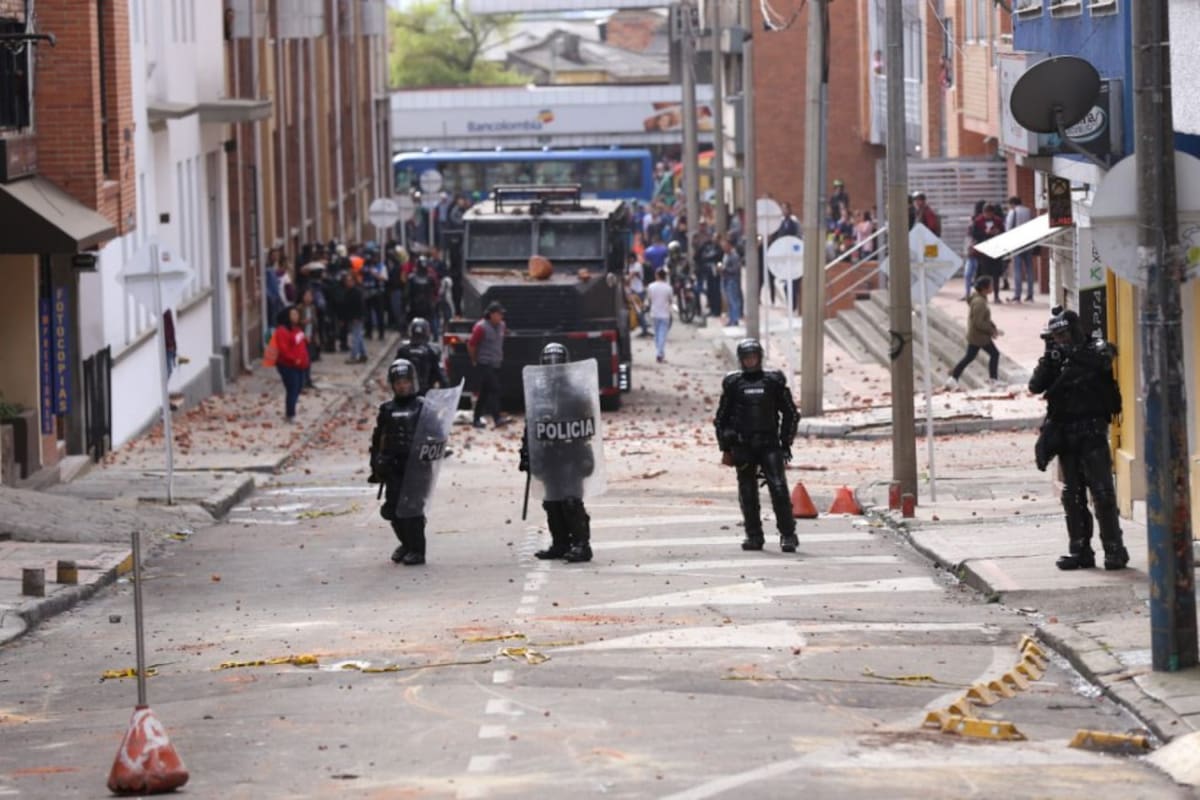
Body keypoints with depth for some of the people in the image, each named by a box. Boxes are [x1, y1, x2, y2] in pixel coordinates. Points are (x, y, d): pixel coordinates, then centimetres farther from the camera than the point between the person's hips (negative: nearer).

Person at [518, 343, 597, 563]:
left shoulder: (576, 395, -4)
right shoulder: (538, 396, 12)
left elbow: (587, 425, -7)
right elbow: (530, 427, 16)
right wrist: (526, 452, 13)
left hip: (571, 458, -6)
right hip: (548, 458, 6)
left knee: (571, 502, -12)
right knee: (552, 503, 9)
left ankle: (581, 545, -10)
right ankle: (560, 544, 19)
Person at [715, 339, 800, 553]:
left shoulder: (774, 381, 5)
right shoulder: (733, 383, 6)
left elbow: (791, 413, 10)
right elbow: (722, 417, 12)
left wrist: (786, 444, 5)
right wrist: (726, 448, 7)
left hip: (769, 444, -1)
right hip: (743, 446, 1)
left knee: (779, 488, -12)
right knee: (748, 494, 4)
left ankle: (788, 535, -9)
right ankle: (754, 537, 13)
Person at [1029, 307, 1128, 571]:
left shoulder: (1095, 350, 0)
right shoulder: (1055, 358, 11)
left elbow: (1104, 361, -21)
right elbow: (1036, 386, 1)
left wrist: (1071, 353, -25)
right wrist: (1049, 359, -12)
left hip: (1092, 432, -5)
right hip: (1064, 435, 5)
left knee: (1102, 492, -9)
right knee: (1072, 495, 6)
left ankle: (1114, 550, -7)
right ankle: (1080, 551, 11)